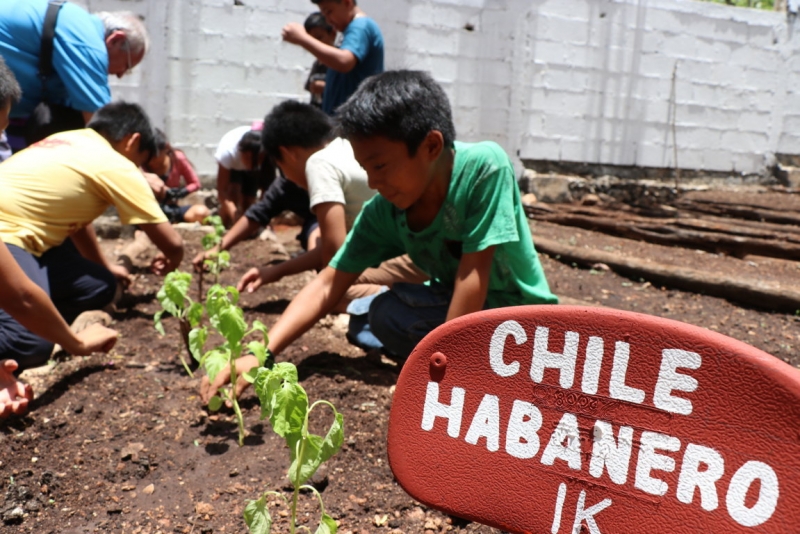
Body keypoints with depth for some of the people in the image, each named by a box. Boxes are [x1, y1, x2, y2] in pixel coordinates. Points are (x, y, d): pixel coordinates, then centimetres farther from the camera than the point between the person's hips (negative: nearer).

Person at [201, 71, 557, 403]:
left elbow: (472, 275, -28)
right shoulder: (383, 212, -13)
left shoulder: (484, 165, -28)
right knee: (384, 312, -24)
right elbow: (327, 286, -12)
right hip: (452, 306, 4)